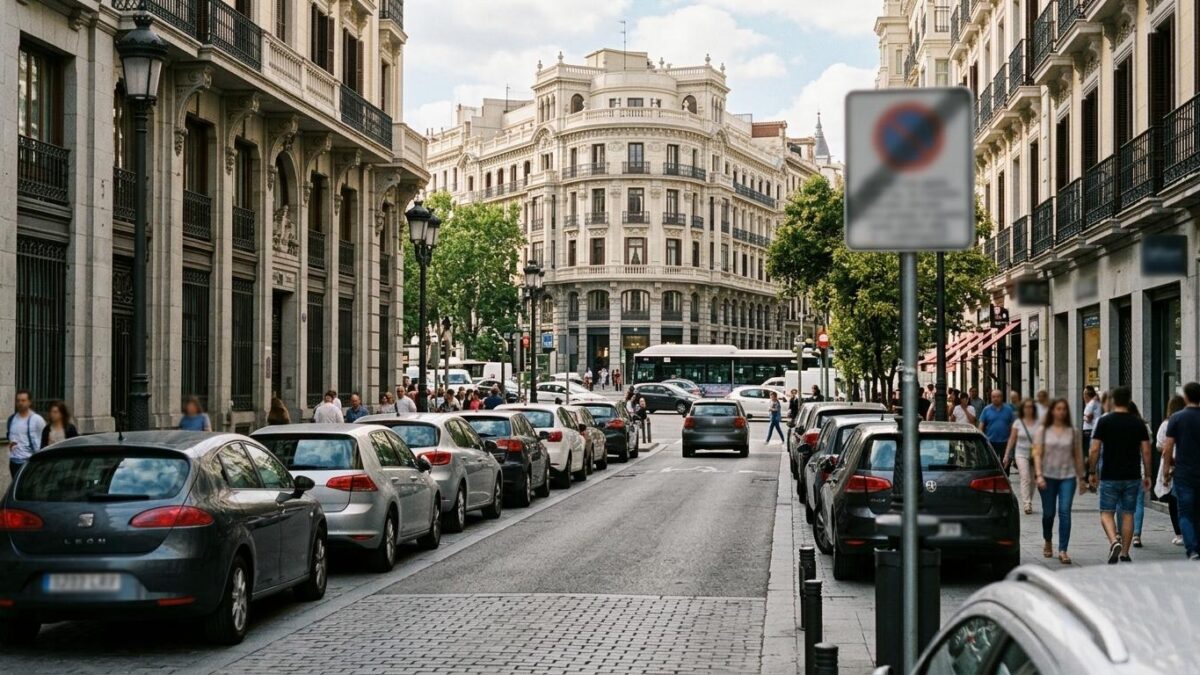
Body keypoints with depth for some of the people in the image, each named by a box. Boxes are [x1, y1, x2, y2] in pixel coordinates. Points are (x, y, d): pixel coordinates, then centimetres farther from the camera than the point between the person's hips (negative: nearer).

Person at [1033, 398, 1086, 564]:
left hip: (1068, 477, 0)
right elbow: (1037, 454, -1)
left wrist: (1081, 478, 9)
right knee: (1048, 513, 8)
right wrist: (1038, 475, -12)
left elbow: (1078, 456, 10)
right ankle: (1047, 542, 35)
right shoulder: (1043, 431, 4)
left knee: (1065, 512, -10)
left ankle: (1063, 550, -10)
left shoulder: (1073, 432, 7)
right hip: (1048, 476, 0)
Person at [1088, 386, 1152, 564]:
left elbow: (1094, 450, -8)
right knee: (1128, 514, 11)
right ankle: (1125, 553, 13)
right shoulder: (1138, 423, 2)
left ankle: (1114, 541, -20)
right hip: (1132, 476, 2)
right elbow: (1146, 451, 1)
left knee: (1107, 513, 5)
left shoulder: (1104, 421, -5)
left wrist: (1092, 472, 4)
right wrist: (1147, 475, 9)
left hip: (1110, 476, -2)